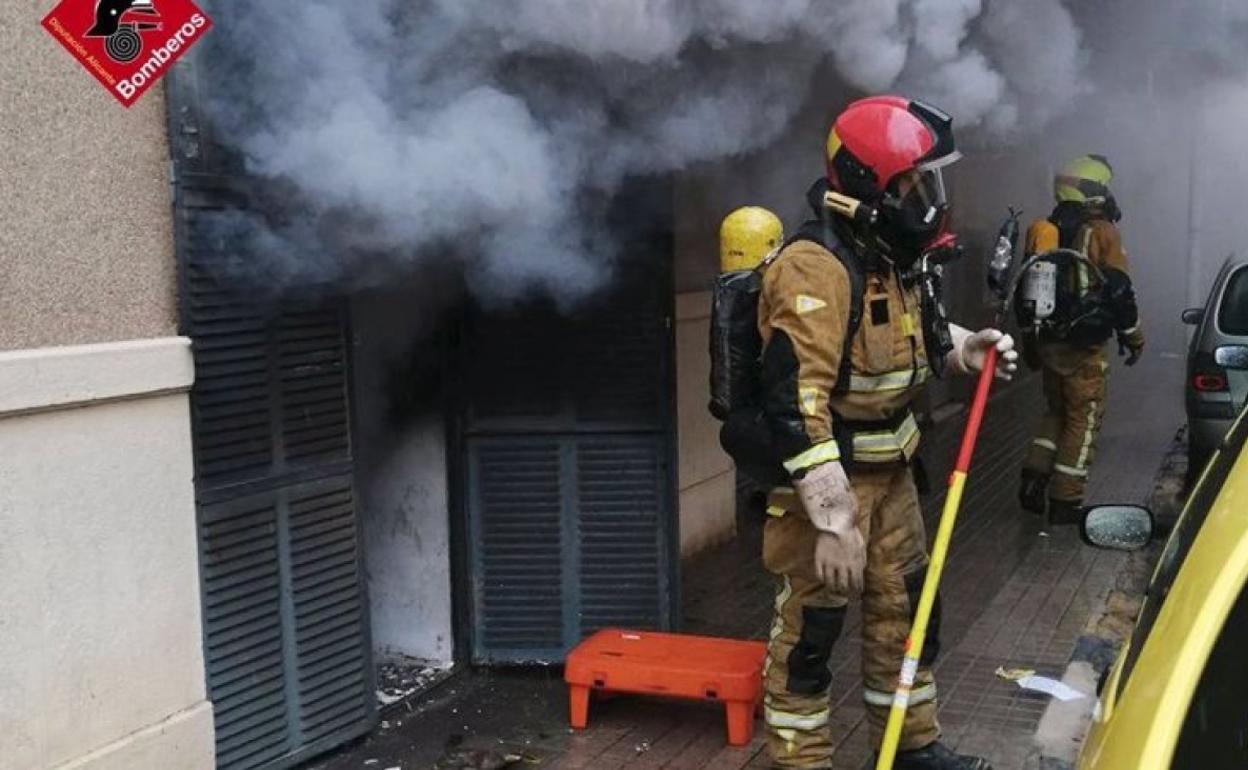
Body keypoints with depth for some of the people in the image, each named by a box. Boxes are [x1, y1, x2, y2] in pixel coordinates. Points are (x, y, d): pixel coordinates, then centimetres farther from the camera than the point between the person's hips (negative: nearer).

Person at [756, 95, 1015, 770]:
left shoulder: (886, 256, 7)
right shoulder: (816, 267, -26)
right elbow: (795, 404, -31)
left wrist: (963, 348, 6)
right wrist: (832, 520, -32)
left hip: (890, 473, 10)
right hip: (825, 481, -10)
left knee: (905, 612, 20)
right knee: (809, 630, 2)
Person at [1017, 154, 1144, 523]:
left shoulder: (1044, 232, 10)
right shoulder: (1101, 232, -11)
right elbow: (1118, 291, -13)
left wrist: (1031, 345, 24)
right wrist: (1134, 337, 1)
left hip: (1047, 340, 7)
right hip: (1084, 345, -6)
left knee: (1055, 411, 21)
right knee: (1083, 420, 2)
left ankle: (1034, 480, 11)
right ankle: (1065, 501, 3)